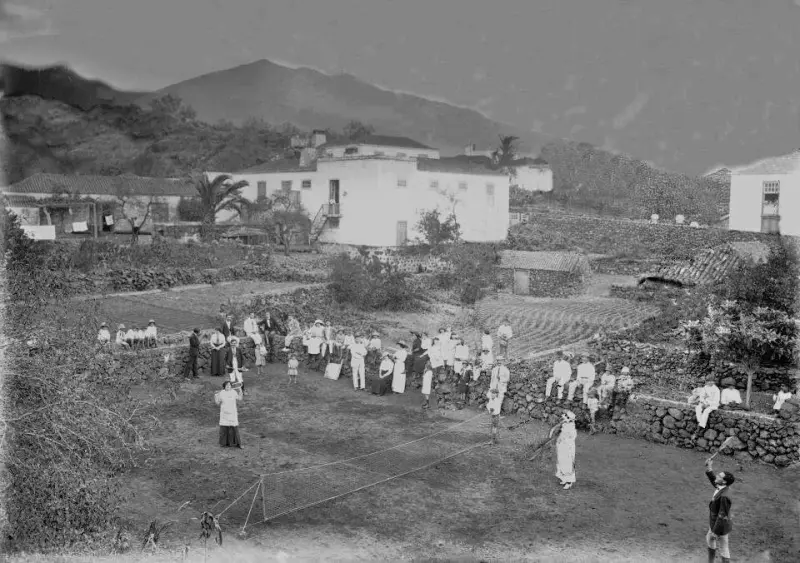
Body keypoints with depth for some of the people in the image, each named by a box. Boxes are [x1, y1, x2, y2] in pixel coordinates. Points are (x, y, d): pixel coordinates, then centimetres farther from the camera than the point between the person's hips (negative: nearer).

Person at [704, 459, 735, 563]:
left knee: (723, 551, 10)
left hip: (720, 527, -9)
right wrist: (709, 469, -3)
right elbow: (713, 479, 15)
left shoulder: (724, 496, -34)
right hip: (714, 523, 9)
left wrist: (716, 532, -20)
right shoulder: (721, 487, -8)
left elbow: (722, 516, -28)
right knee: (710, 544, 28)